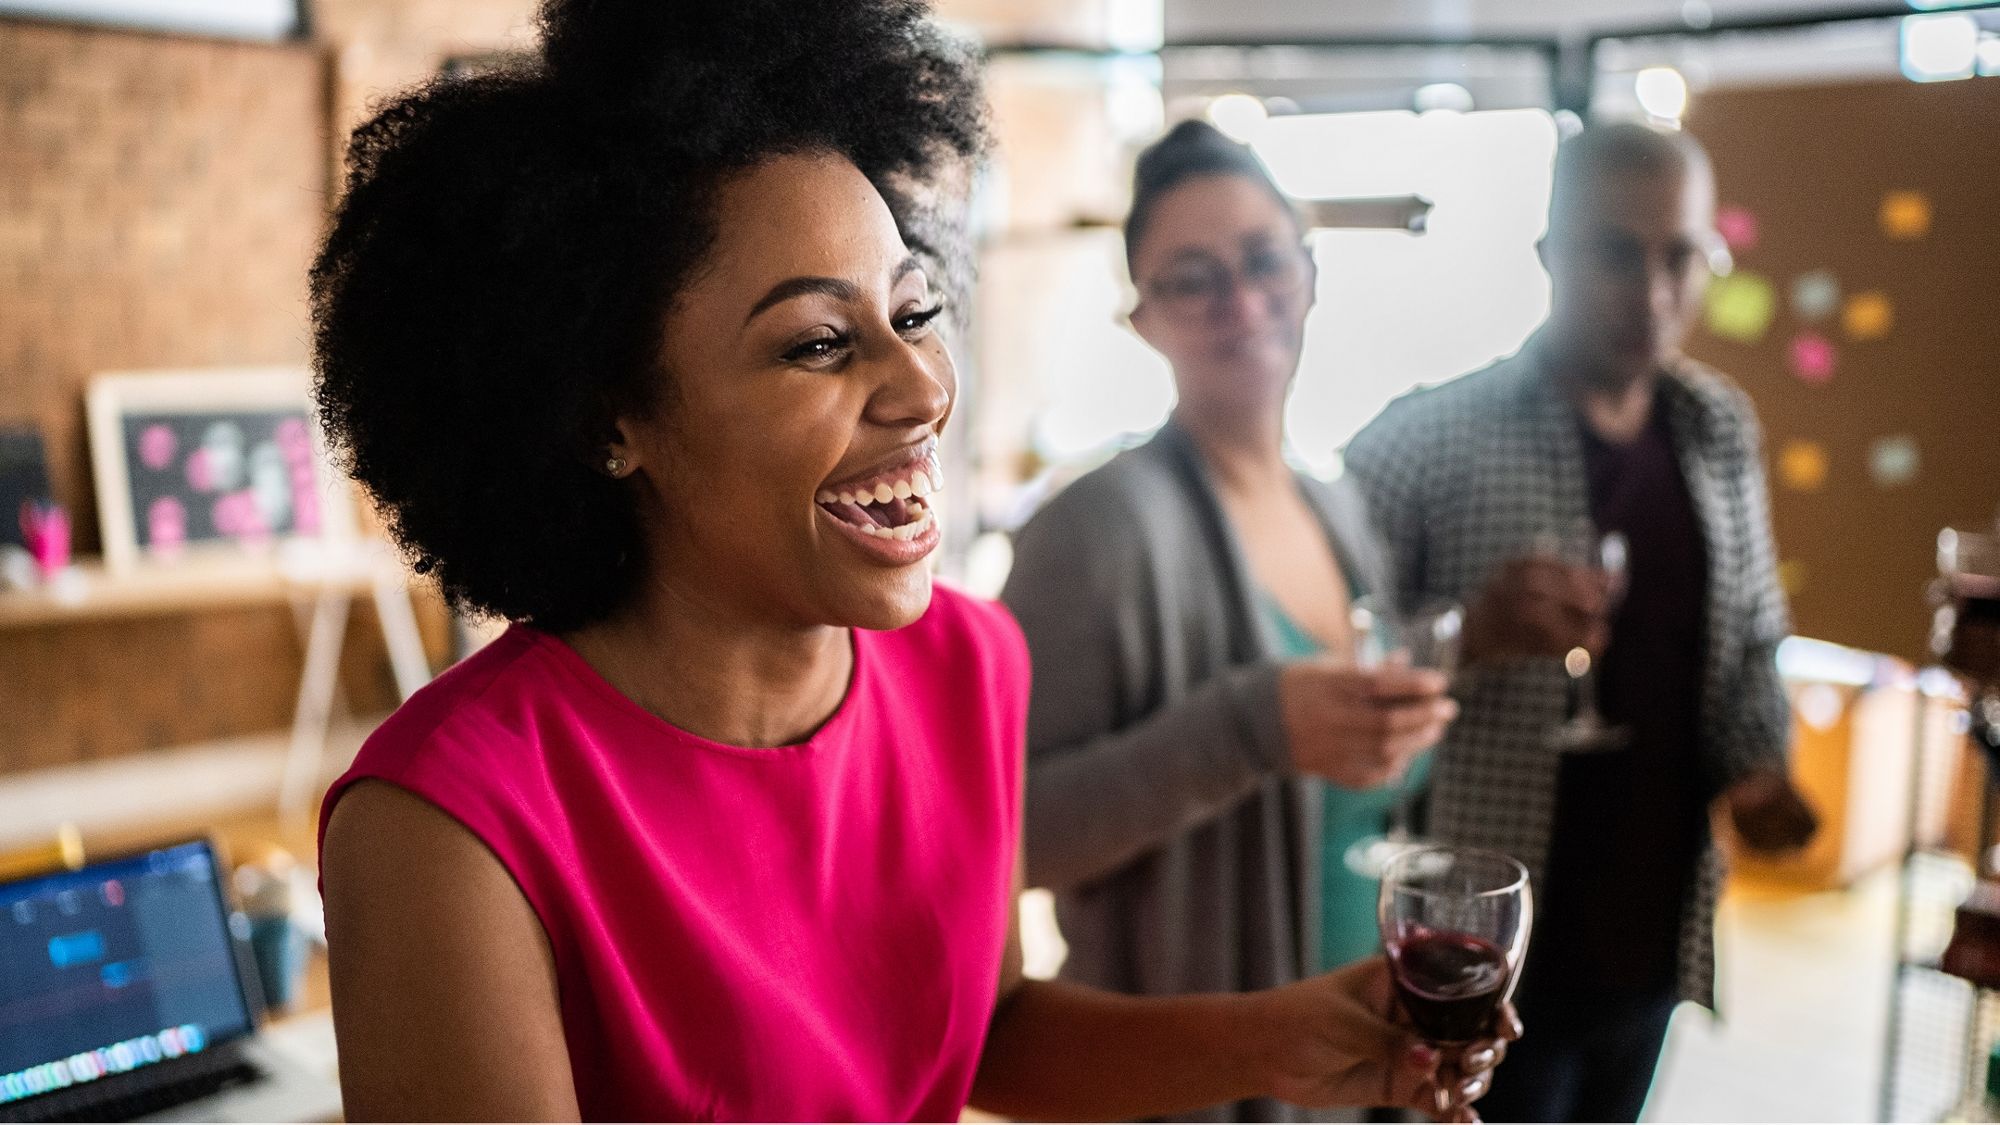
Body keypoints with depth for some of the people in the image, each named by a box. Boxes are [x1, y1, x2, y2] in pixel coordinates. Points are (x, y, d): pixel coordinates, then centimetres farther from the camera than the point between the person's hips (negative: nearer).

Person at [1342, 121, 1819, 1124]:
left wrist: (1756, 766, -2)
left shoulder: (1722, 432, 5)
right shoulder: (1427, 438, -14)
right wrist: (1473, 635, -30)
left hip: (1652, 947, 6)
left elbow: (1750, 643, 16)